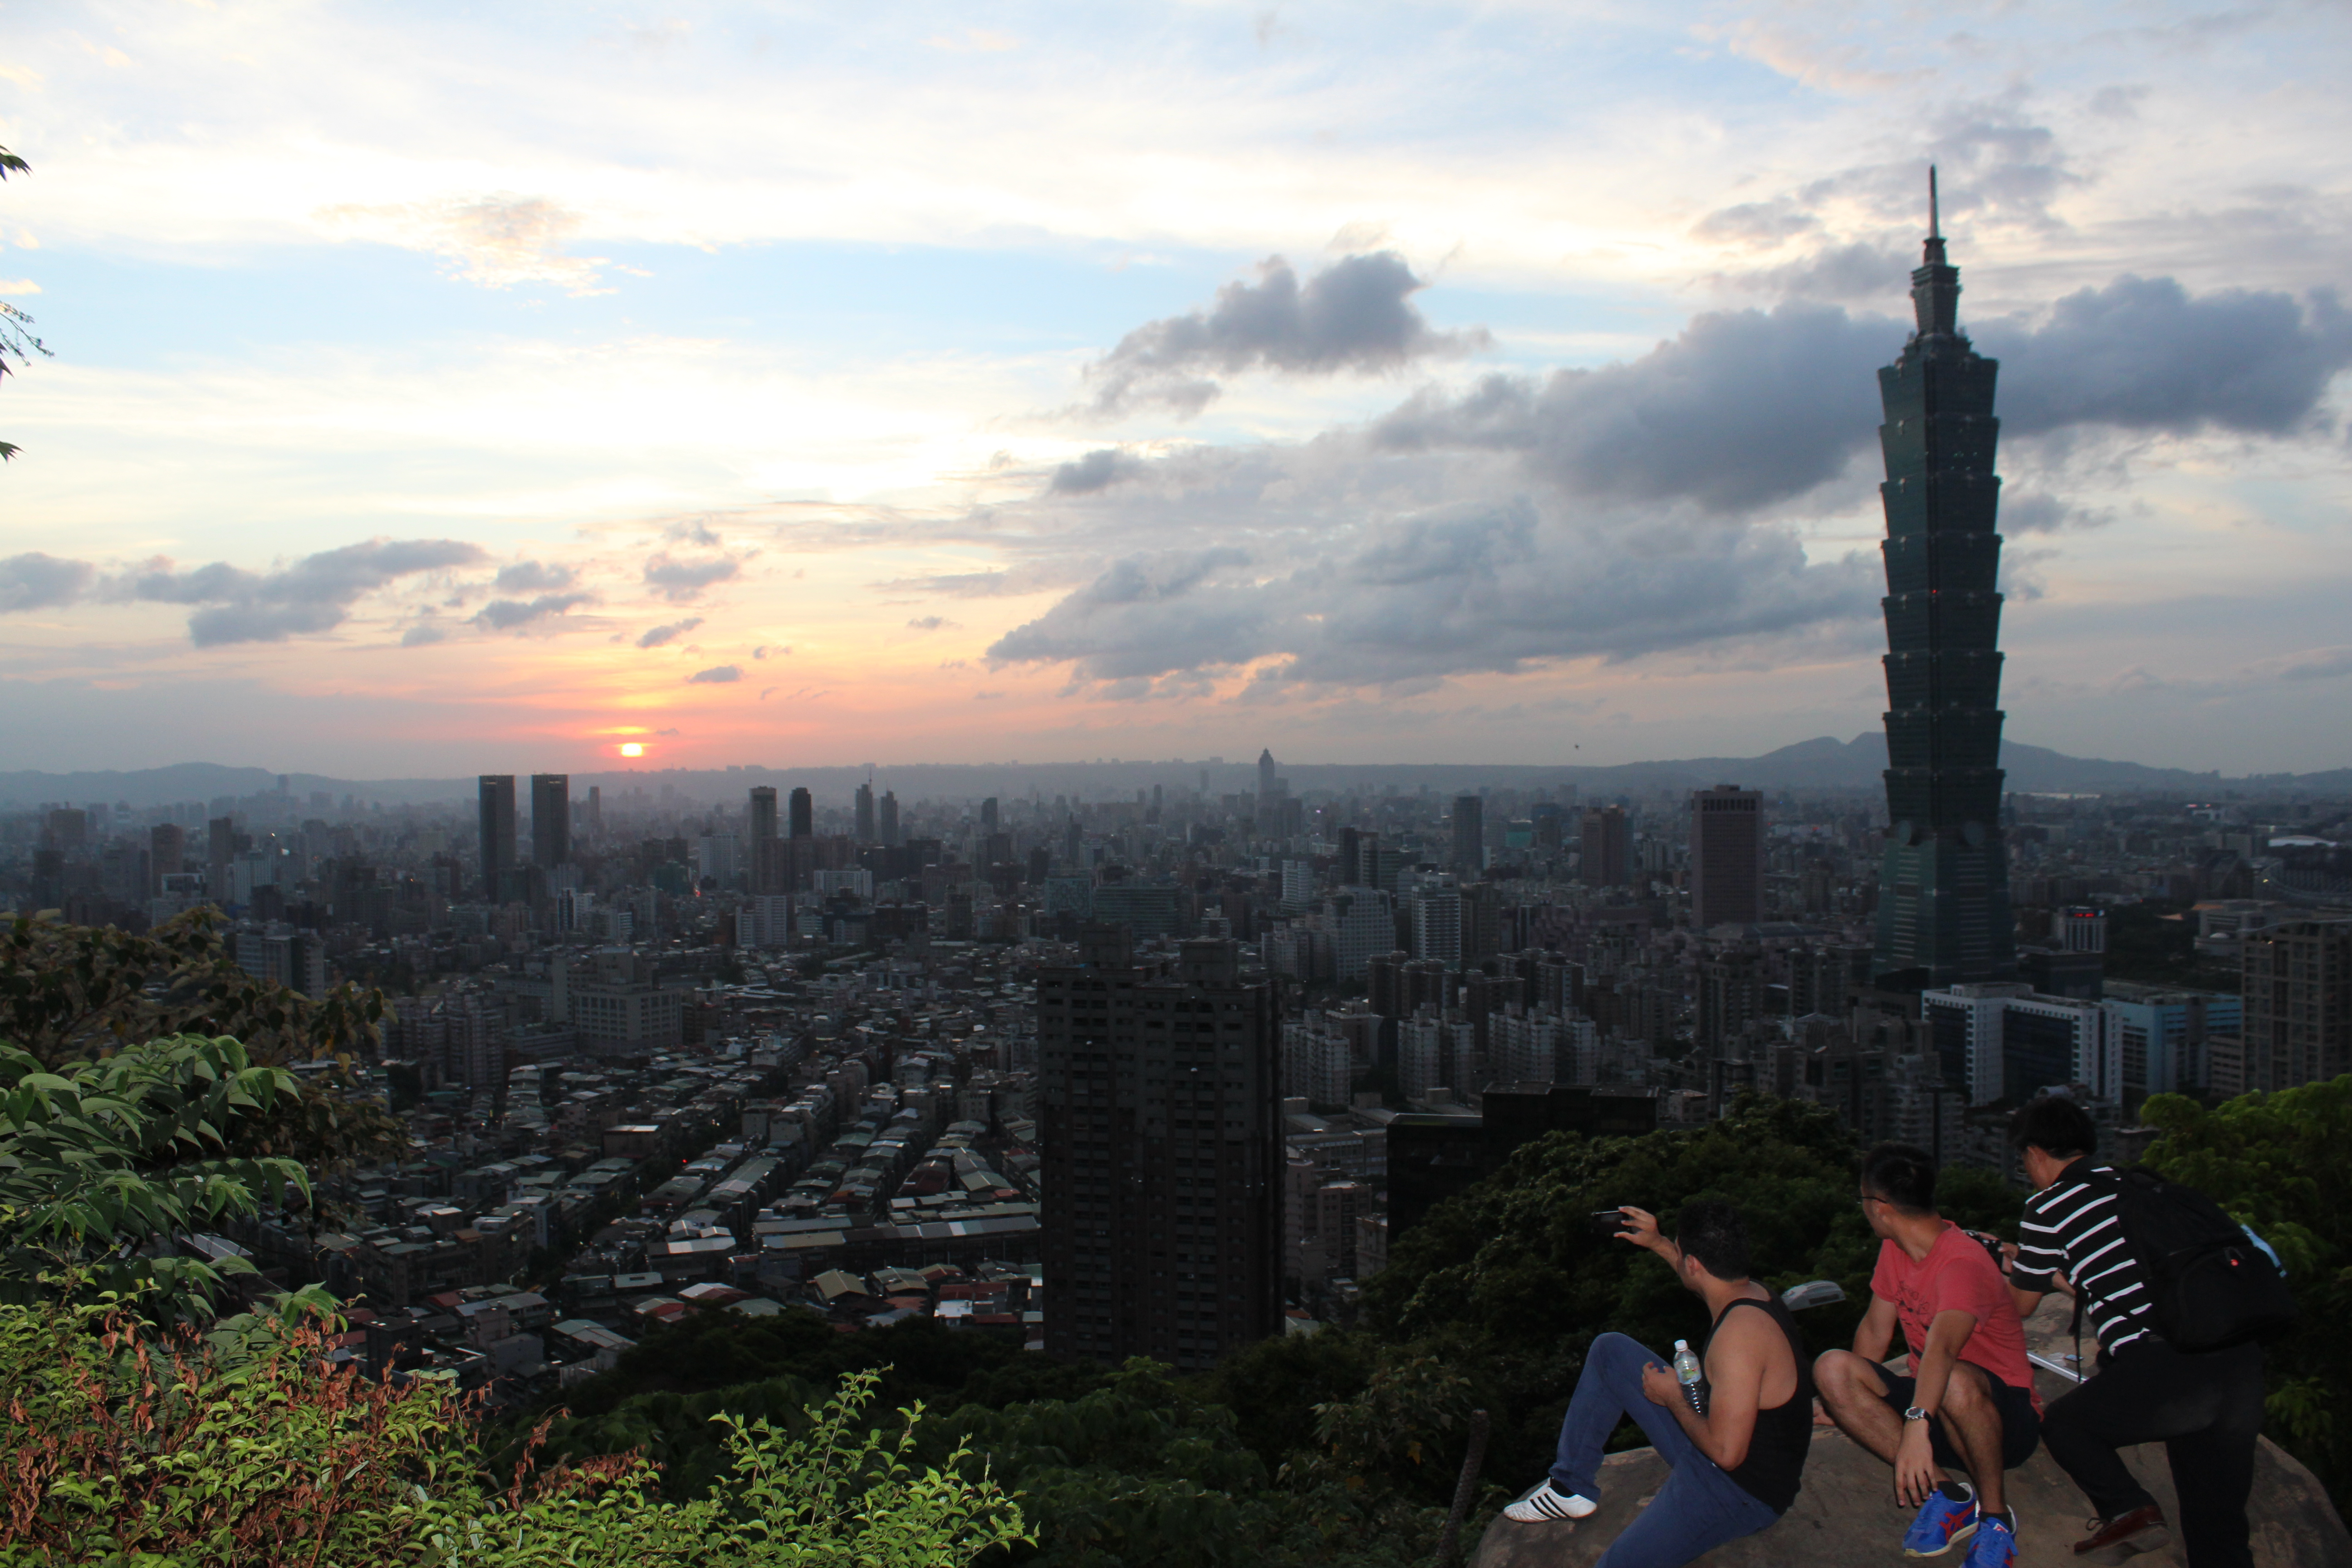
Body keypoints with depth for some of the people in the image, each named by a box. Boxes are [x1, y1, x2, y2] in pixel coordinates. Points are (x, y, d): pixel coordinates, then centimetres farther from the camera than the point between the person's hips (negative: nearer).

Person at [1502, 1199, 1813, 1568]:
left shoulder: (1739, 1334, -34)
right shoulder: (1749, 1293, -3)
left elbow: (1726, 1451, -34)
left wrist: (1672, 1398, -18)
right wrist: (1657, 1244, 22)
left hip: (1739, 1492, -10)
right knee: (1609, 1351, 13)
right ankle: (1571, 1486, 20)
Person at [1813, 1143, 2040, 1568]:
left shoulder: (1963, 1262, -25)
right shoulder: (1895, 1249, 2)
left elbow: (1942, 1347, -42)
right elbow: (1875, 1331, 13)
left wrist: (1917, 1424, -55)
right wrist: (1848, 1401, 13)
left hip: (2007, 1419, -7)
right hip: (1933, 1408, 7)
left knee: (1955, 1381, -41)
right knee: (1832, 1368, -17)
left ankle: (1995, 1515, -16)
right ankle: (1944, 1491, -15)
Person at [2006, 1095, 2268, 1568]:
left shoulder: (2047, 1207, 4)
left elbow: (2020, 1304, 18)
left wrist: (2008, 1270, 39)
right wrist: (2055, 1274, 50)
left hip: (2168, 1370, -6)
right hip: (2242, 1358, 7)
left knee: (2063, 1423, 19)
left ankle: (2125, 1506, -1)